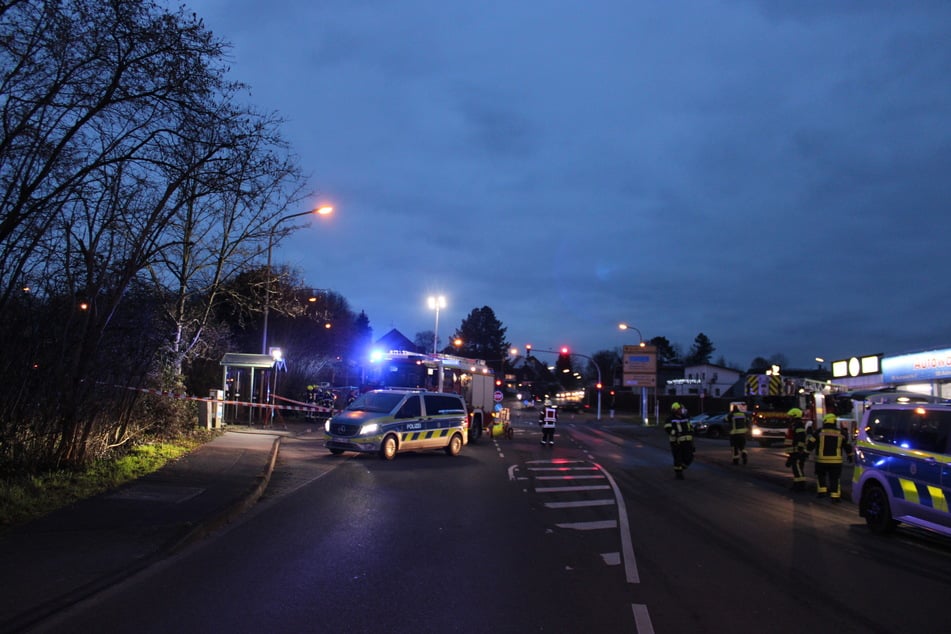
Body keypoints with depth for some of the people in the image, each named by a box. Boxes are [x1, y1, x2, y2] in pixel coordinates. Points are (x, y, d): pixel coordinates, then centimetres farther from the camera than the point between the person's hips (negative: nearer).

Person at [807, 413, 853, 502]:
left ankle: (821, 491, 12)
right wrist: (850, 455, 30)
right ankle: (835, 496, -1)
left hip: (821, 460, -1)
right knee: (835, 478, 5)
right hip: (836, 461, 1)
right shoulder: (840, 433, 5)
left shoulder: (819, 432, -2)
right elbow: (847, 446, 16)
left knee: (820, 475, 19)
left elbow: (811, 444, -4)